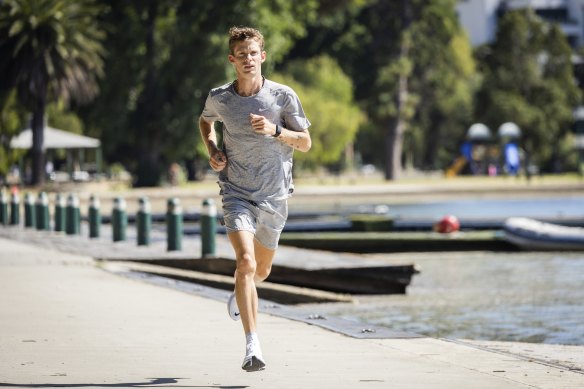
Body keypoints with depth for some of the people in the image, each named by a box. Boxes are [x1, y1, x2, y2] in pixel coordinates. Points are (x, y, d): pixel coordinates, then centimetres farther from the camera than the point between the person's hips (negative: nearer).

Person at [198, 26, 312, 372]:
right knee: (245, 261, -23)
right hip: (237, 193, -2)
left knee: (261, 270, 17)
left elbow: (305, 143, -2)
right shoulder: (218, 98, -4)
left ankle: (241, 294, 56)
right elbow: (205, 122, 20)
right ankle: (253, 346, -25)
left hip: (275, 194, 2)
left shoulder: (283, 96, -7)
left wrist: (275, 130, -20)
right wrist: (213, 150, 1)